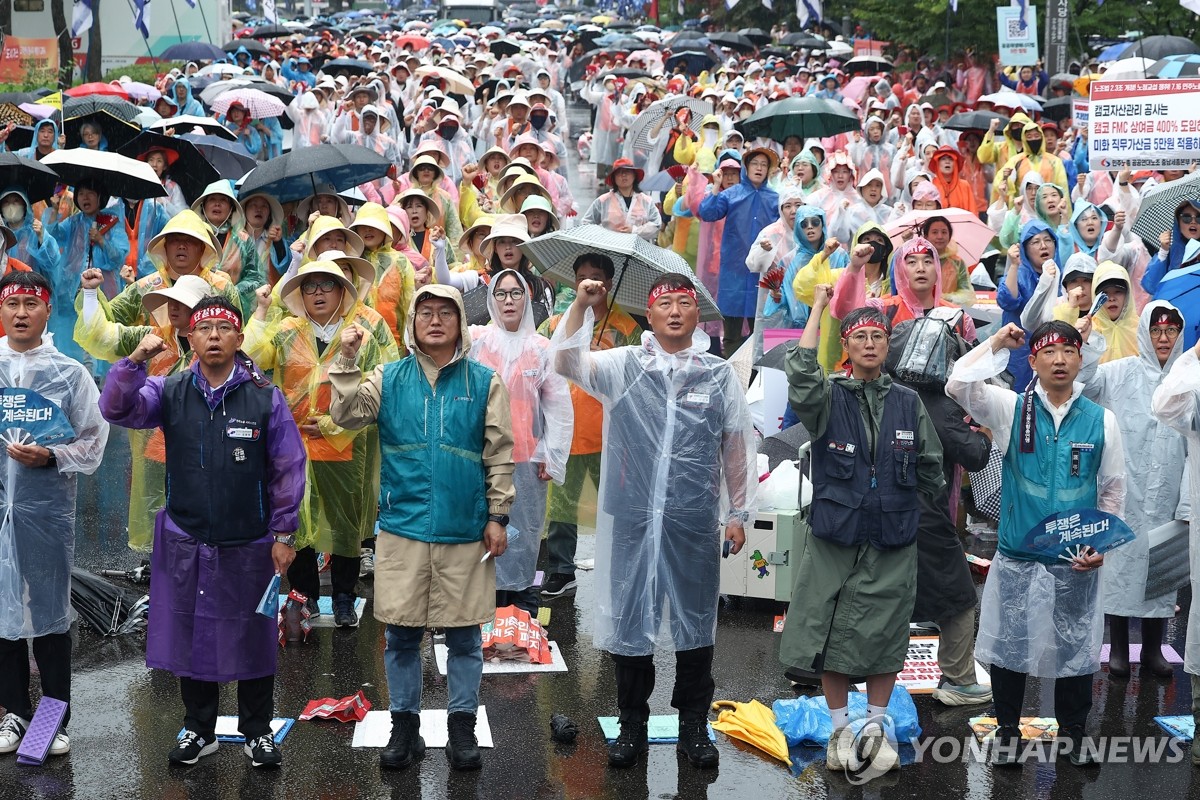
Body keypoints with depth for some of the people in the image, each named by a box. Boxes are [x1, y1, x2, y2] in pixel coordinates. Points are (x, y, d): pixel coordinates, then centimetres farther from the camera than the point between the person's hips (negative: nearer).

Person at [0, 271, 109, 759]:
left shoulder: (70, 373, 2)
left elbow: (93, 441, 1)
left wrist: (51, 456, -13)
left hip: (47, 509, -2)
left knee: (50, 612, 4)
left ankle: (56, 718, 14)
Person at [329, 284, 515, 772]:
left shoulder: (484, 382, 3)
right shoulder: (389, 378, 6)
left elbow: (499, 454, 3)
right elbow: (346, 415, -8)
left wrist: (498, 516, -1)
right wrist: (346, 362, -17)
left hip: (465, 529, -1)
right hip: (403, 527, 1)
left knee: (465, 635, 6)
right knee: (401, 634, 7)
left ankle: (462, 727, 18)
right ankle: (405, 725, 20)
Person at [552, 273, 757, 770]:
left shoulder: (720, 375, 5)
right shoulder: (623, 366, 2)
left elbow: (737, 450, 8)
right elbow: (566, 363, -12)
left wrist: (738, 513, 7)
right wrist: (582, 306, -23)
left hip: (695, 520, 0)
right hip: (632, 518, 0)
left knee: (695, 620, 9)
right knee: (630, 618, 7)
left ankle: (694, 727, 22)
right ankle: (632, 726, 21)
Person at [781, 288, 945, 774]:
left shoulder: (908, 404, 6)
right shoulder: (828, 398, -1)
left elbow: (930, 469, 14)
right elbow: (800, 374, -24)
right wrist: (818, 308, -21)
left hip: (893, 546, 2)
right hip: (834, 540, -1)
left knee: (884, 639, 7)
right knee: (833, 637, 5)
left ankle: (877, 727, 23)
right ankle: (840, 729, 20)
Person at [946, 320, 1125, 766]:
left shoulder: (1101, 420, 2)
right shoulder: (1012, 409, -1)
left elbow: (1113, 490, 8)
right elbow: (958, 386, -16)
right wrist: (996, 344, -13)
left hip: (1076, 563, 1)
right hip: (1017, 558, -1)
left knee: (1076, 647, 11)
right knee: (1008, 645, 8)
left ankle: (1074, 731, 30)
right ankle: (1008, 729, 25)